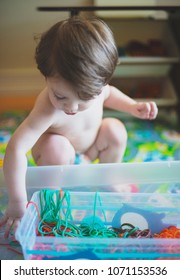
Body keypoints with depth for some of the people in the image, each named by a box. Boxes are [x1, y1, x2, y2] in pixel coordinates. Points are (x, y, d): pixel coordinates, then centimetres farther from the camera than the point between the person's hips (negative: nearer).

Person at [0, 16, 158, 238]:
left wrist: (134, 107, -12)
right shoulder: (48, 110, -43)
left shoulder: (95, 87, -24)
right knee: (57, 148, -35)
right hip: (58, 151, -5)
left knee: (115, 130, -17)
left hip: (90, 146, 5)